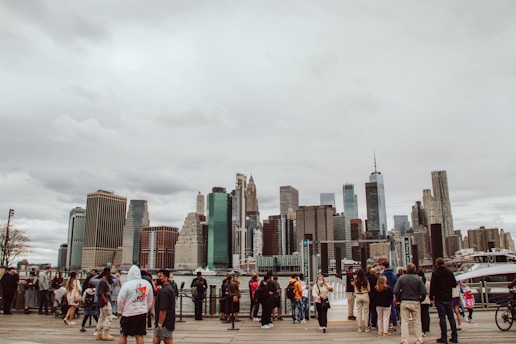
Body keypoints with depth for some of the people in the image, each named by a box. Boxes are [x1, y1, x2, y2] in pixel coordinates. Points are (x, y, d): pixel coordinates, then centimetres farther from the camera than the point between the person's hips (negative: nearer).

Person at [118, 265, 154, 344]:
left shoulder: (127, 285, -13)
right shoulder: (147, 284, 1)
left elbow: (120, 300, -8)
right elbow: (150, 300, 10)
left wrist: (122, 310, 9)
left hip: (129, 314, -4)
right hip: (142, 313, 4)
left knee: (123, 335, 12)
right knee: (139, 336, 9)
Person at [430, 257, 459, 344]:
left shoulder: (435, 273, -8)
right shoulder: (449, 272, 5)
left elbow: (432, 286, -10)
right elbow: (454, 284, 11)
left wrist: (431, 298, -5)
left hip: (439, 299, -4)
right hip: (448, 298, 4)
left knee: (442, 318, -2)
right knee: (451, 317, 10)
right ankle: (454, 337, 12)